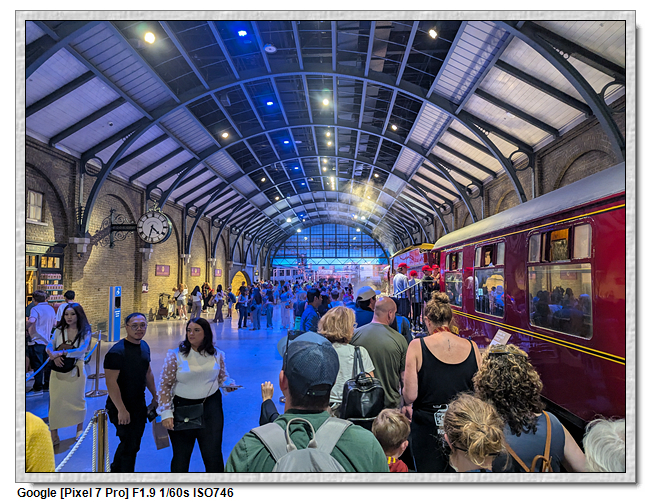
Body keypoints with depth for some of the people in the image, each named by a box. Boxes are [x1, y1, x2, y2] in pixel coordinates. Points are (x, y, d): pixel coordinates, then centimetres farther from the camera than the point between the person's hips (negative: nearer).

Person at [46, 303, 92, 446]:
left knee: (77, 399, 9)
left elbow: (81, 350, -16)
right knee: (55, 400, 0)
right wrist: (54, 356, -21)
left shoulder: (85, 332, -4)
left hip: (76, 369, -2)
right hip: (59, 368, 2)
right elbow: (49, 347, -2)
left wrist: (61, 352, -22)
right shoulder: (59, 330, 4)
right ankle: (54, 432, 12)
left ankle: (80, 429, 28)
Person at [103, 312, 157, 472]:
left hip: (139, 404, 8)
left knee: (134, 443, 17)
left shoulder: (144, 347, 5)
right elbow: (111, 382, -23)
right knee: (129, 444, -1)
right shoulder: (117, 351, -20)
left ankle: (116, 471, 38)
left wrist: (155, 396, 17)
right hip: (121, 406, -8)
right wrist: (121, 409, -24)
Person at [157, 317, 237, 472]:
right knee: (181, 455, 15)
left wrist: (229, 384, -10)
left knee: (213, 455, 9)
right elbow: (165, 385, -5)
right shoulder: (175, 355, -8)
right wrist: (166, 414, -11)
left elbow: (222, 376, 13)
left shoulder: (217, 355, -1)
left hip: (210, 407, 1)